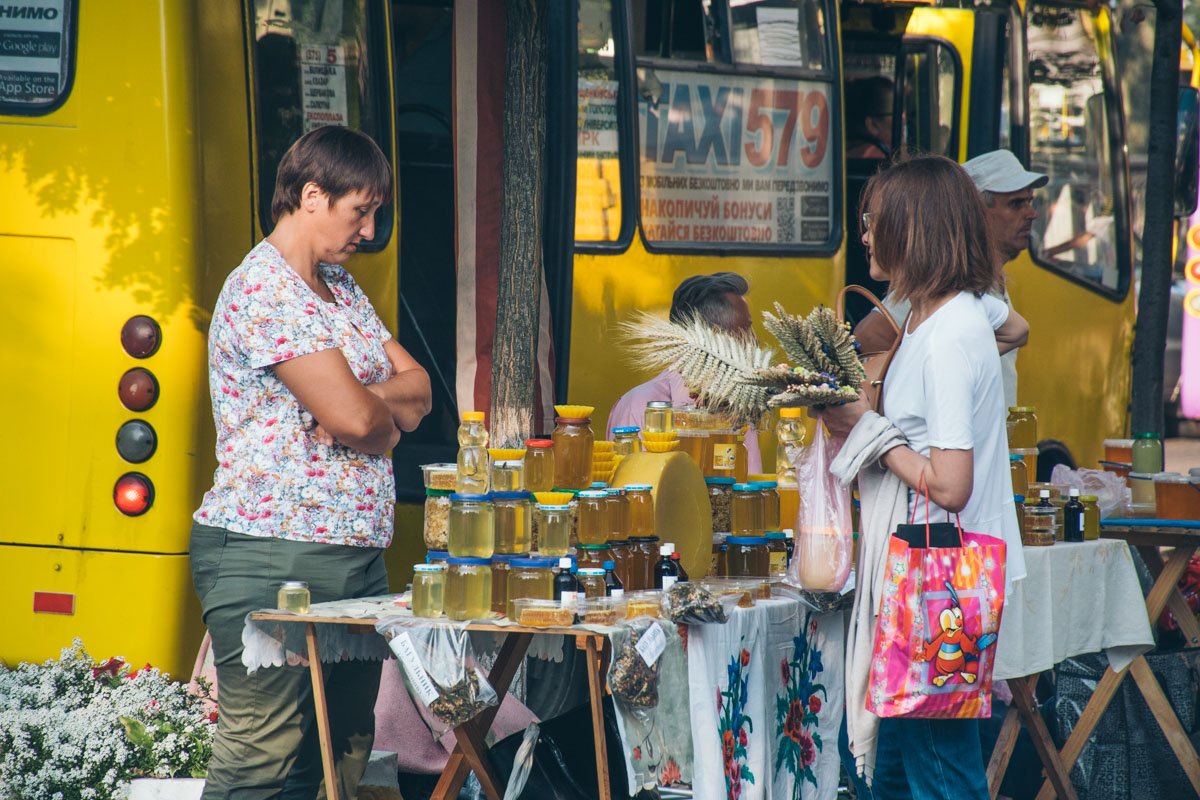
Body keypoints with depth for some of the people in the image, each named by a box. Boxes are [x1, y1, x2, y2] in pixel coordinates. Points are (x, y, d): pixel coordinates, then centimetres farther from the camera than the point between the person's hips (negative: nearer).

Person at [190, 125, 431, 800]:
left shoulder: (340, 286, 19)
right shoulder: (264, 292, -13)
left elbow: (417, 390, 13)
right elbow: (355, 417, -19)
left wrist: (355, 398, -9)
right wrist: (388, 422, 5)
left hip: (357, 556, 10)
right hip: (272, 558, -10)